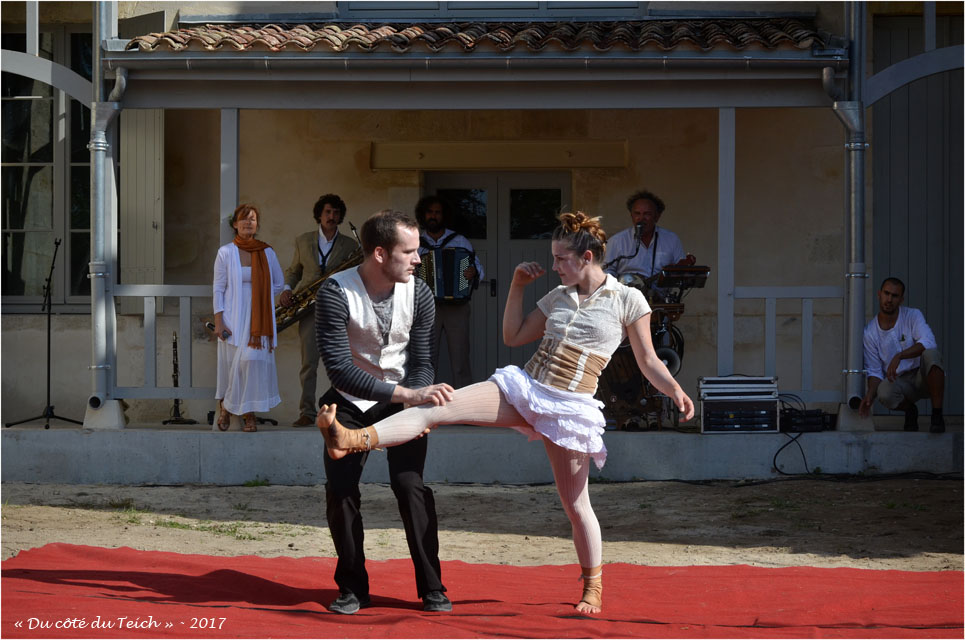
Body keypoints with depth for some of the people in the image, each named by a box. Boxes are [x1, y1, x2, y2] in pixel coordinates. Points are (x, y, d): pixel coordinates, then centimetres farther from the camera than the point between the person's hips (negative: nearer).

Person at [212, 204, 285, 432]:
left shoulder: (267, 253, 5)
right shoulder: (225, 253, -1)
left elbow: (278, 284, 16)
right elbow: (218, 289, -2)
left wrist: (259, 298, 3)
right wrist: (218, 321, -9)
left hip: (258, 319, 2)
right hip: (233, 318, -1)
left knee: (255, 361, -9)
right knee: (230, 364, 0)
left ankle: (249, 413, 0)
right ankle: (224, 407, 22)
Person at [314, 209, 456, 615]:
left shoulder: (418, 294, -14)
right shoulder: (335, 292, -24)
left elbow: (422, 362, -5)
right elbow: (339, 368, -32)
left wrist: (420, 394, -28)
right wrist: (404, 393, -40)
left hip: (402, 400, 1)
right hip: (352, 403, -1)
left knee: (410, 485, -15)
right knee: (340, 490, -8)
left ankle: (432, 589, -5)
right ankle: (353, 588, 9)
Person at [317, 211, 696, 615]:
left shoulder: (628, 301, -1)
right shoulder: (559, 297, 14)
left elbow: (648, 362, 2)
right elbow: (513, 337, 20)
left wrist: (676, 392, -15)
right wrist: (517, 286, 13)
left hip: (570, 408, -4)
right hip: (523, 388, 4)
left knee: (575, 503, 2)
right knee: (438, 406, -15)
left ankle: (593, 586, 24)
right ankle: (351, 439, -28)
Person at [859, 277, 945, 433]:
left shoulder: (913, 316, -6)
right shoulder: (870, 332, -1)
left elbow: (929, 343, -24)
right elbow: (874, 371, 2)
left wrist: (898, 357, -37)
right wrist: (870, 394, -20)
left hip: (923, 377, -1)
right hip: (900, 382, 1)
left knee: (930, 354, -34)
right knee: (884, 392, -35)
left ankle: (937, 416, -25)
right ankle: (910, 410, 3)